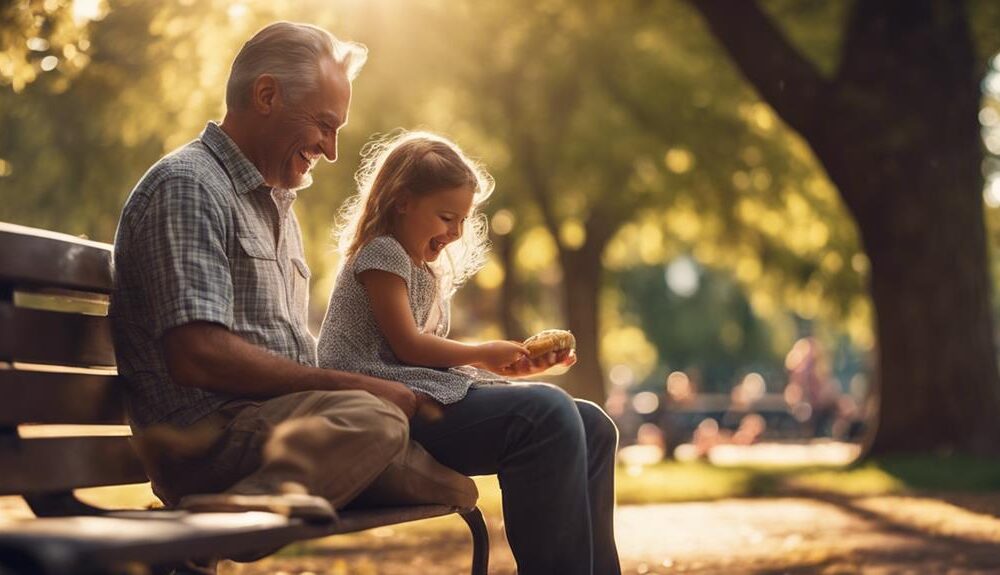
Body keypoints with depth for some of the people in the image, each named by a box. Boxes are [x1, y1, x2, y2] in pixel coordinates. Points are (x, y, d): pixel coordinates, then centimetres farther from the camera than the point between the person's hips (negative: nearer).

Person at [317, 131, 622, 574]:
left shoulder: (425, 274, 26)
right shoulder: (381, 253, -4)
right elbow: (408, 345, -10)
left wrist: (507, 365, 10)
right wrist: (483, 355, -1)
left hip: (425, 400, 10)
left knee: (591, 428, 0)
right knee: (546, 415, -29)